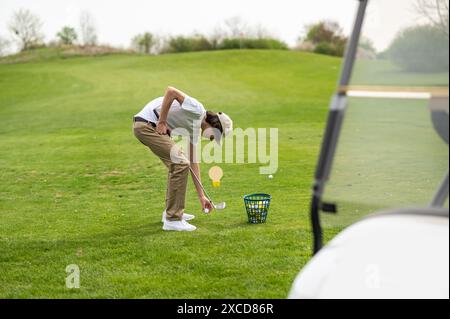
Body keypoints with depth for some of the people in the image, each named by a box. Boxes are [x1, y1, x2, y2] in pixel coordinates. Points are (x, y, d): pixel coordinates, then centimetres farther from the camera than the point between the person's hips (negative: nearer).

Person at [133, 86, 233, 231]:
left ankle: (171, 211, 28)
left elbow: (193, 163, 21)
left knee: (178, 163, 20)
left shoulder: (195, 129, 17)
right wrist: (162, 122, -18)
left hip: (154, 126, 11)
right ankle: (172, 219, -9)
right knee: (180, 164, -13)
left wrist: (201, 196, 21)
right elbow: (171, 91, -23)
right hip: (147, 123, -11)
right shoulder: (197, 110, -10)